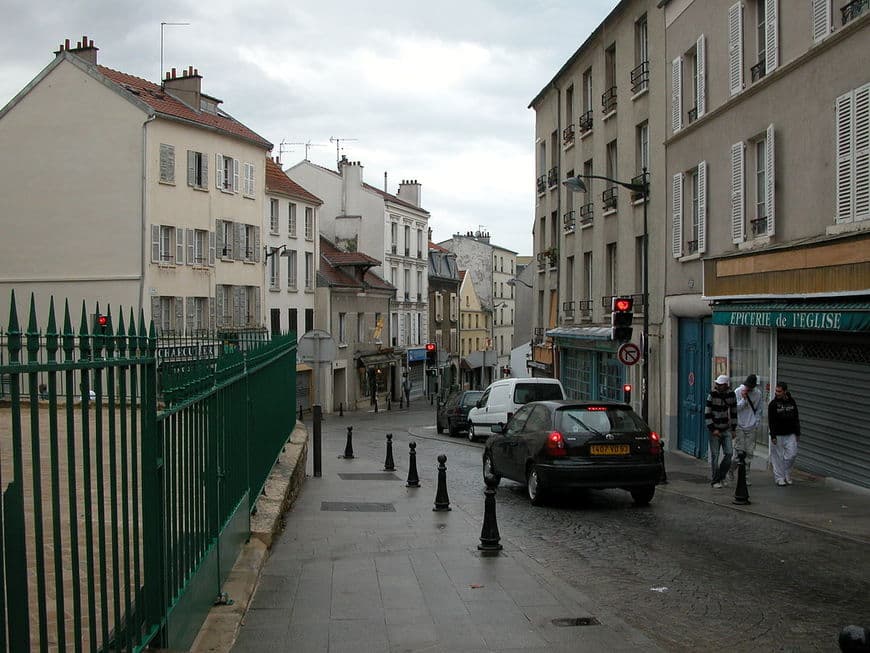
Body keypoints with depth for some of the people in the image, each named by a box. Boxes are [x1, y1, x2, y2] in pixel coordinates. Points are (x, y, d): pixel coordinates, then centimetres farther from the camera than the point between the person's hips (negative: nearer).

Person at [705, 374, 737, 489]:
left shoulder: (731, 395, -1)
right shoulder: (712, 395, -12)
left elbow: (734, 412, 10)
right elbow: (707, 414, -10)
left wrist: (733, 429, 7)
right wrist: (713, 429, -14)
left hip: (726, 429, 3)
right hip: (714, 429, -3)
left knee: (729, 453, -3)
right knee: (715, 455, -1)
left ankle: (722, 476, 18)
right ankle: (715, 480, 9)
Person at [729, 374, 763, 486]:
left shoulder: (758, 393, 5)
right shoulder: (738, 392, -4)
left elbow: (759, 409, 14)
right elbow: (735, 408, -8)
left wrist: (756, 423, 7)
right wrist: (744, 399, -17)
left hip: (752, 428, 3)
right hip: (739, 426, -2)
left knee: (749, 453, 0)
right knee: (739, 451, -6)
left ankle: (746, 476, 6)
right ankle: (731, 469, 19)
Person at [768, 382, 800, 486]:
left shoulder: (791, 402, 5)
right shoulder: (773, 404, -6)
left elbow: (796, 418, 13)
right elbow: (771, 421, -8)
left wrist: (797, 433, 11)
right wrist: (773, 436, -13)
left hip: (790, 434, 3)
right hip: (778, 435, -3)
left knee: (792, 454, -4)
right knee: (778, 457, 0)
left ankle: (787, 475, 15)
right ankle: (779, 478, 10)